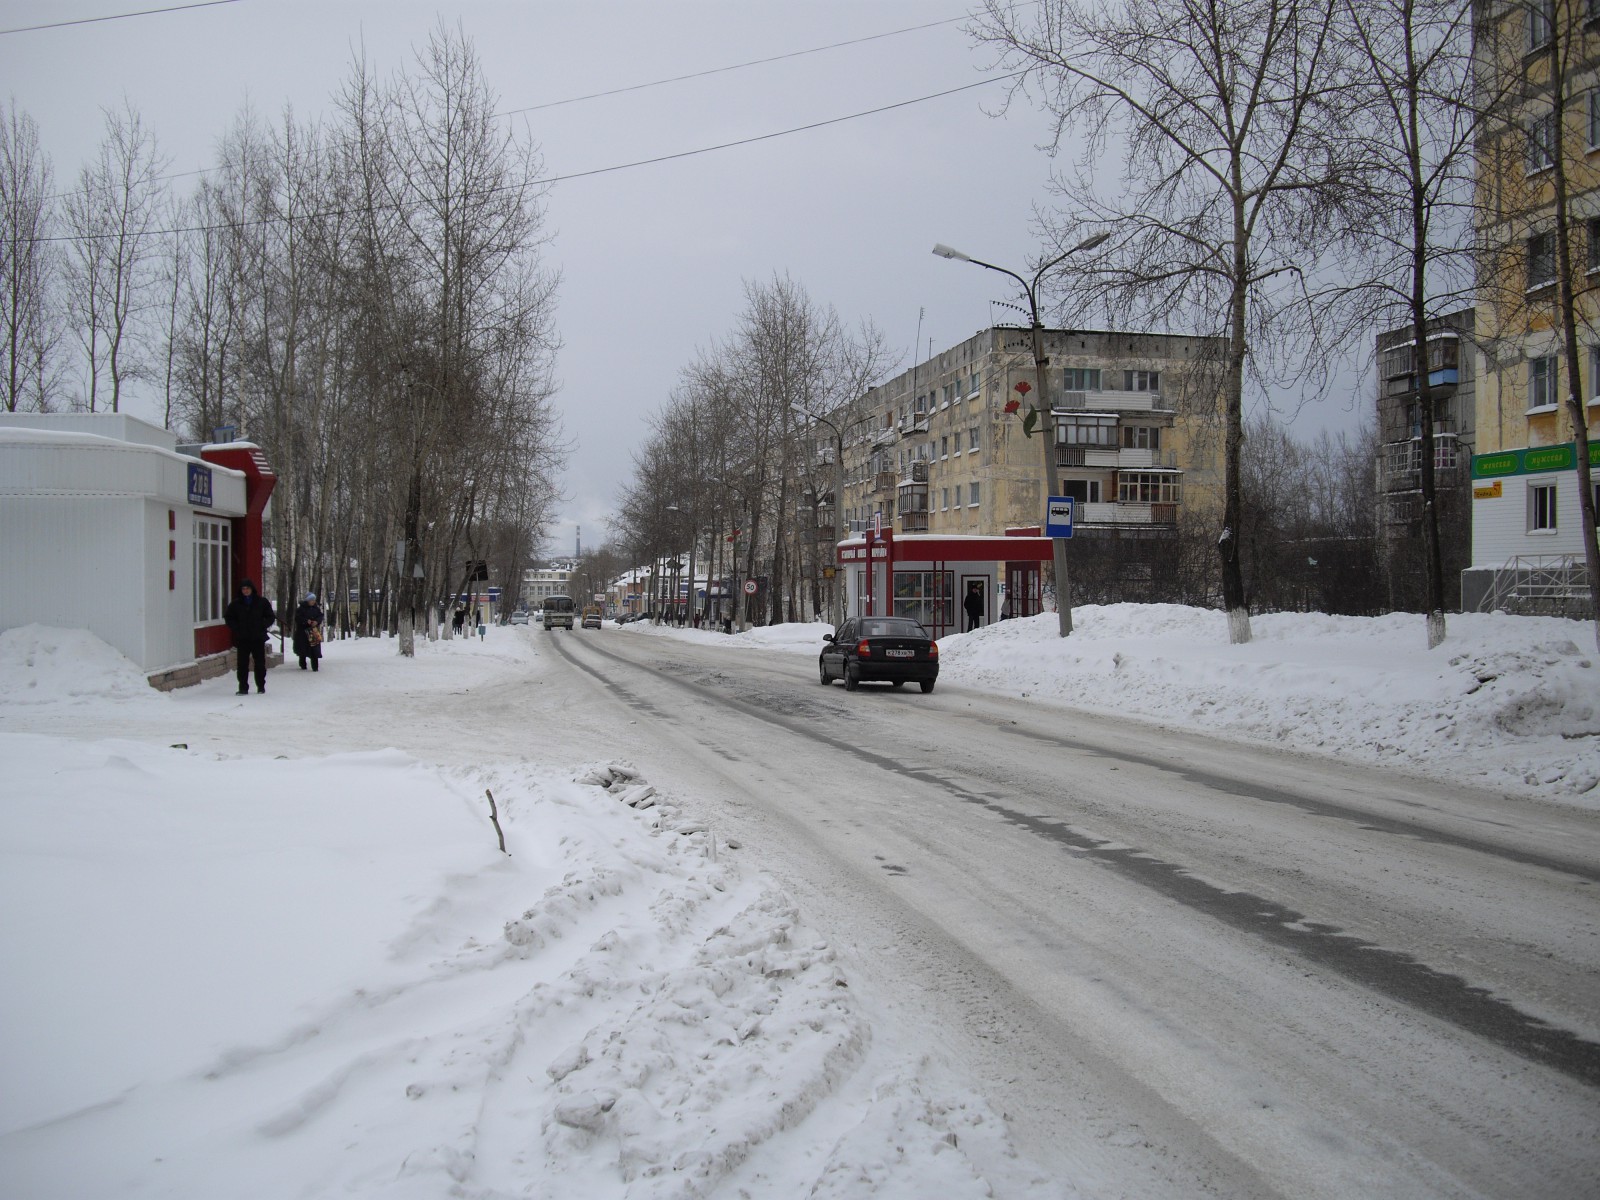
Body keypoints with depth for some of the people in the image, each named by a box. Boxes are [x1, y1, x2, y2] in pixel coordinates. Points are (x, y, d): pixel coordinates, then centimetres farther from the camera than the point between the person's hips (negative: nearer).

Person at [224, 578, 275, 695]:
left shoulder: (262, 602, 2)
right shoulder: (236, 603, 4)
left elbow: (270, 617, 8)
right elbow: (228, 617, 14)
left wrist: (262, 626, -7)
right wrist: (235, 628, 0)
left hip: (258, 638, 0)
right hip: (242, 639, 1)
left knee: (260, 663, 4)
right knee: (242, 663, -1)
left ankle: (261, 686, 15)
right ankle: (243, 688, 3)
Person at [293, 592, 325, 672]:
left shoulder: (317, 608, 6)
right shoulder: (301, 608, -6)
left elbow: (320, 616, 9)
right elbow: (297, 618, -9)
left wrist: (317, 621, -11)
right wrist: (306, 621, -22)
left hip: (314, 630, 2)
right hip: (303, 630, -2)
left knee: (314, 649, -7)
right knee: (303, 648, 5)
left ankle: (315, 666, -8)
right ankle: (303, 665, 20)